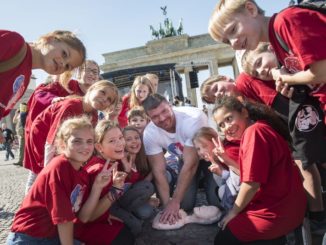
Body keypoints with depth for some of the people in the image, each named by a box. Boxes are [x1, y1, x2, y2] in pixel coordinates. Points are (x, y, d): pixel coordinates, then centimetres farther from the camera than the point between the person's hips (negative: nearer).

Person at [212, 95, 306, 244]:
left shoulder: (253, 131, -20)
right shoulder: (261, 129, 9)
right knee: (234, 227, 25)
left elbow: (252, 184, -21)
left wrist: (233, 212, -8)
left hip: (277, 211, -10)